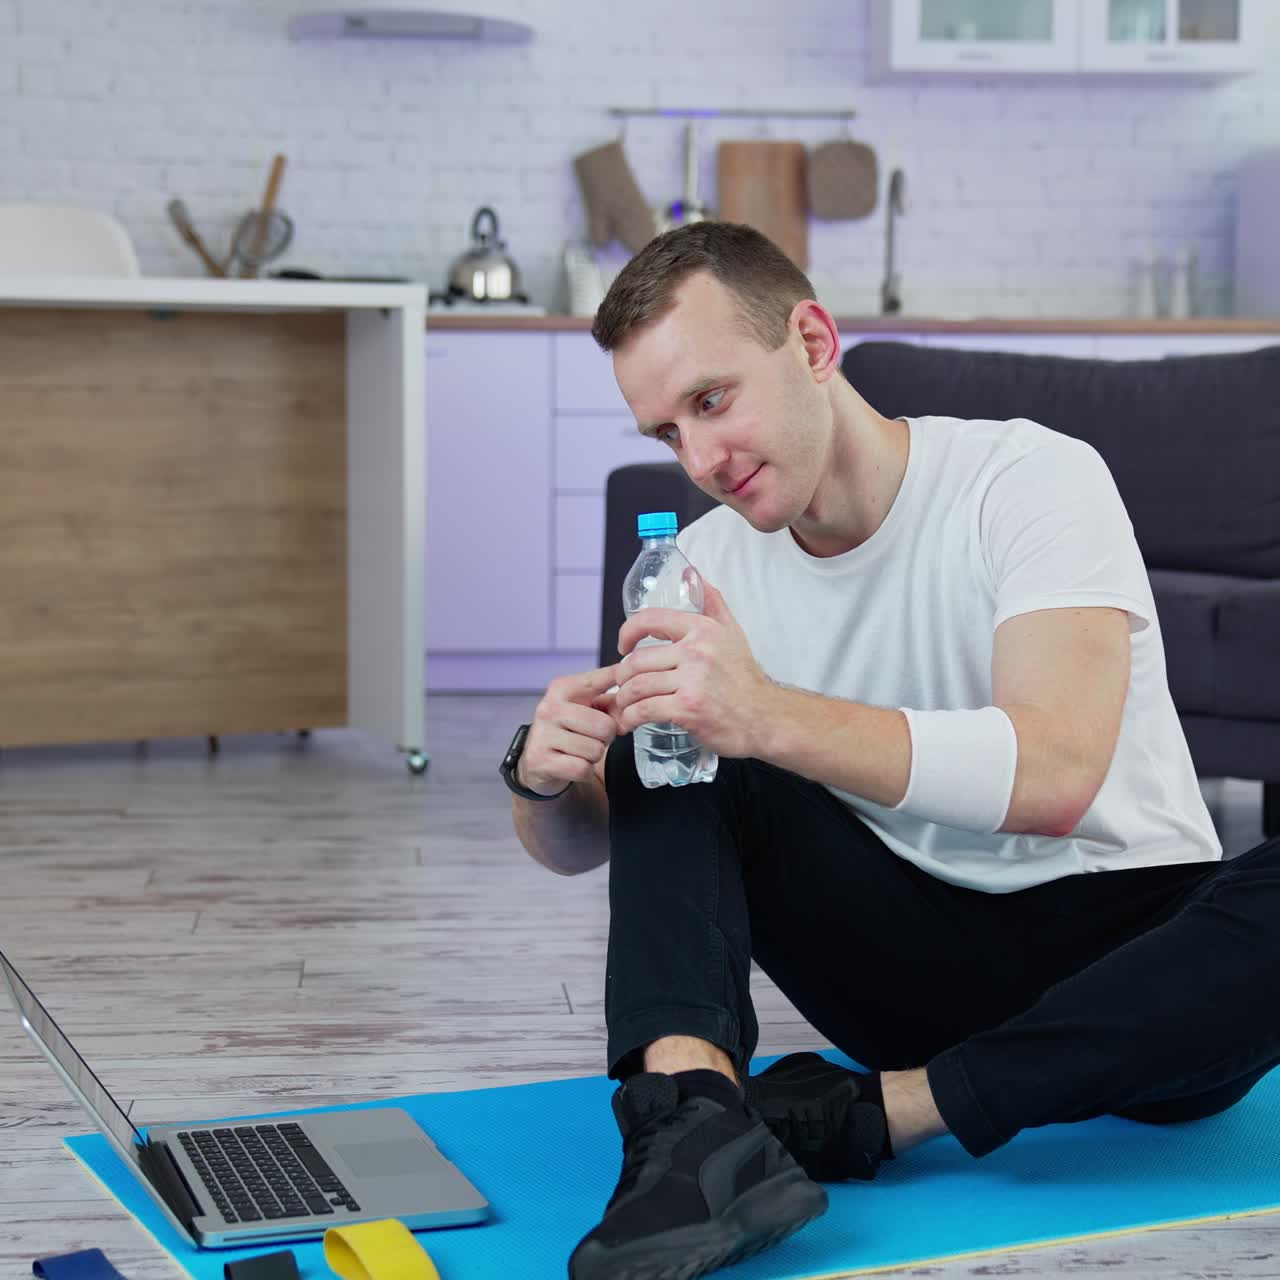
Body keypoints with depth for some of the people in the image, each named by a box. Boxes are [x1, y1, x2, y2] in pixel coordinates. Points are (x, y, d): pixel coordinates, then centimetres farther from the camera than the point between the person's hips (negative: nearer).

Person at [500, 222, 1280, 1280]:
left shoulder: (1033, 480, -15)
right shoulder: (710, 565, 1)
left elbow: (1053, 776, -31)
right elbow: (577, 847, 2)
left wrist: (769, 717, -42)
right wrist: (546, 784, -23)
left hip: (1123, 954, -3)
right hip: (917, 953, 4)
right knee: (664, 741, -13)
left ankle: (870, 1113, -29)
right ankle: (696, 1112, -36)